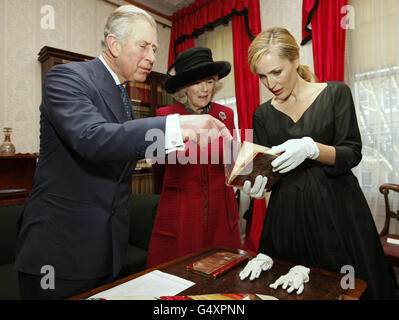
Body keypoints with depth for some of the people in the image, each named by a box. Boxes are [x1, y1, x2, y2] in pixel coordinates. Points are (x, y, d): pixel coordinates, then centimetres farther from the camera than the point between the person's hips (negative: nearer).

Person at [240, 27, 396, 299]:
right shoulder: (263, 114, 6)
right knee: (288, 287, 9)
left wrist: (311, 148, -24)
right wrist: (257, 184, -15)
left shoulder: (335, 93, -1)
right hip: (287, 213, 2)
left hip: (337, 208, -1)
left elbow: (352, 154, -6)